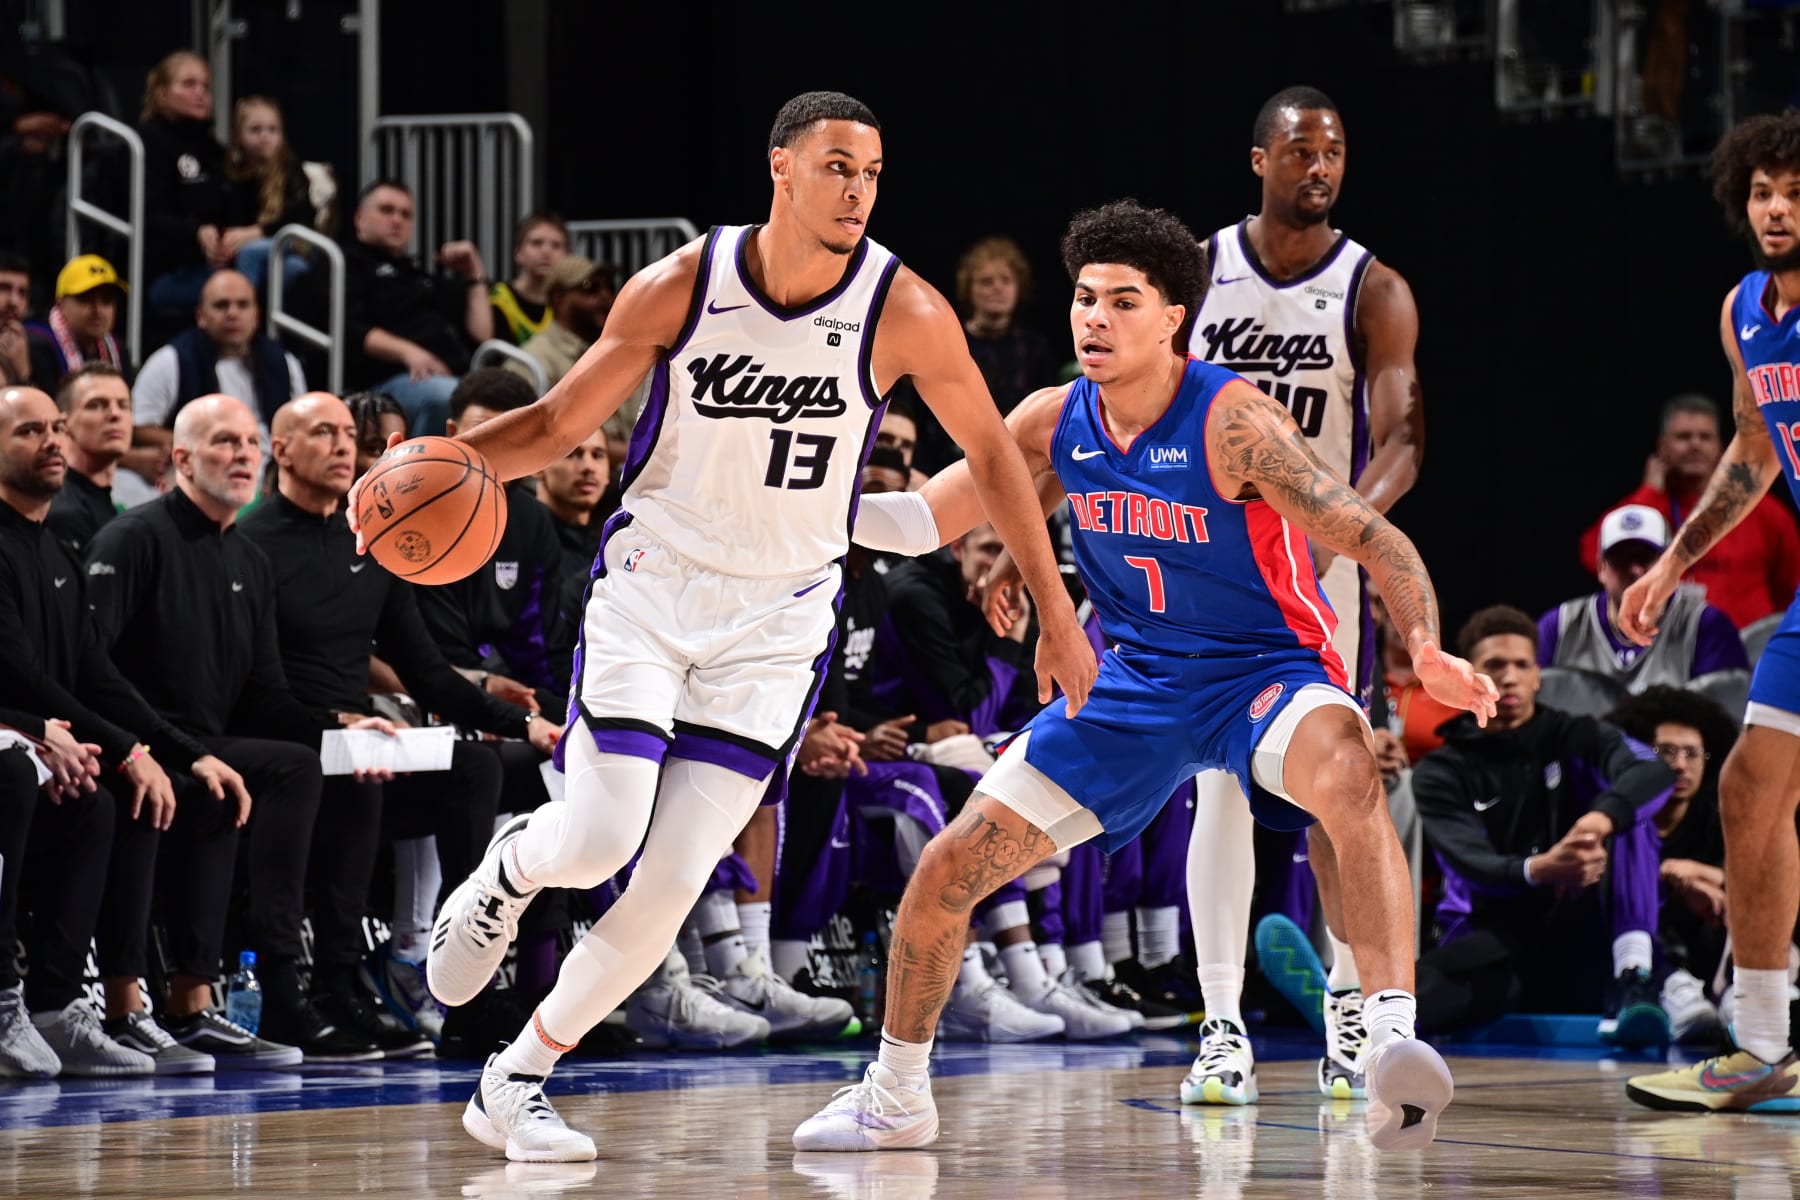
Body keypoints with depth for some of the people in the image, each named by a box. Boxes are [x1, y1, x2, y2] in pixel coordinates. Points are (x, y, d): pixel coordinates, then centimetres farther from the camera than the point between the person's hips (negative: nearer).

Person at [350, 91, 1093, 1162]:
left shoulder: (904, 311, -13)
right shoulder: (680, 289, -12)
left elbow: (993, 453, 0)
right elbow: (561, 423, -3)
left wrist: (1058, 616, 2)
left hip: (778, 615, 0)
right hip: (649, 588, 0)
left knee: (674, 881, -8)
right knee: (596, 843, -15)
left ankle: (518, 1078, 9)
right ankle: (510, 869, 23)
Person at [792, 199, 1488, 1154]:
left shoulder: (1230, 421, -22)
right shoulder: (1055, 423, -4)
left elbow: (1373, 540, -25)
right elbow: (924, 520, 5)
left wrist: (1426, 648, -42)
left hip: (1268, 670, -6)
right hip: (1136, 680, 6)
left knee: (1348, 772, -42)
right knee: (950, 868, 2)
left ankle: (1392, 1039, -49)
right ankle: (895, 1098, 23)